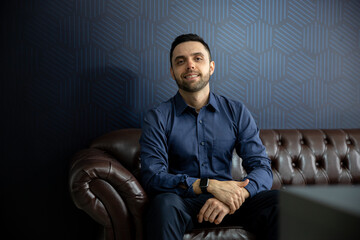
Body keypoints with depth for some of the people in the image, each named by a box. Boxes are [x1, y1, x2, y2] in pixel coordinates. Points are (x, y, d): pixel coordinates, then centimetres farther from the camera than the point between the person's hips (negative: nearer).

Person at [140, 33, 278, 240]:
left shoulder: (237, 112, 7)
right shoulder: (158, 118, 0)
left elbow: (262, 168, -1)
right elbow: (152, 177, -12)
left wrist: (235, 195, -23)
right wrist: (210, 185, -24)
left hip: (229, 200, 3)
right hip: (182, 201, -2)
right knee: (164, 203, -37)